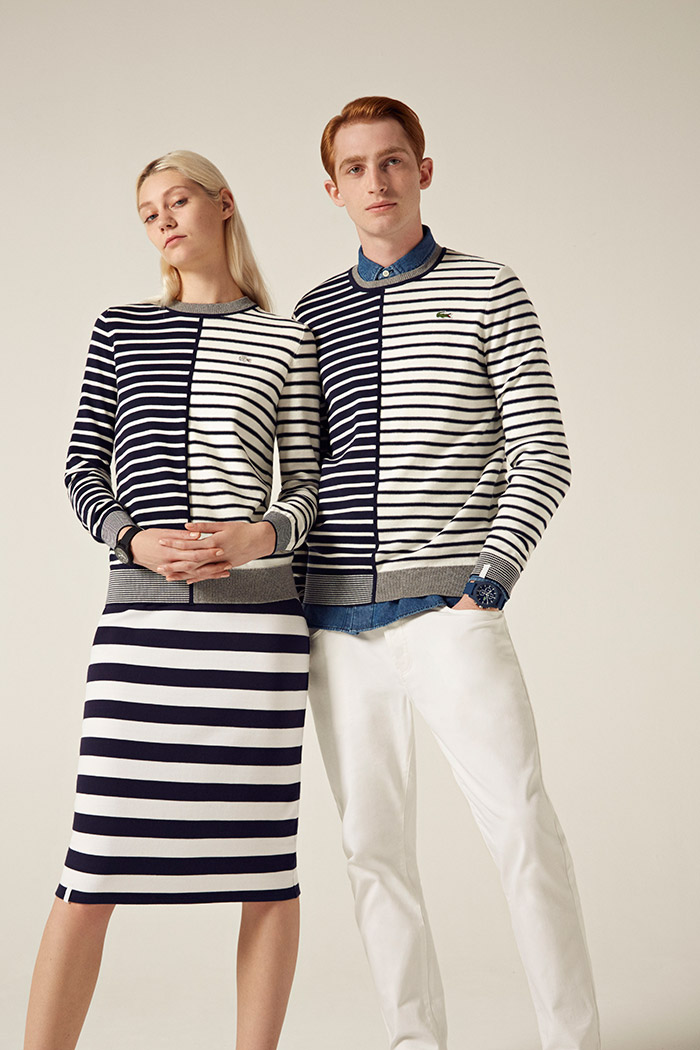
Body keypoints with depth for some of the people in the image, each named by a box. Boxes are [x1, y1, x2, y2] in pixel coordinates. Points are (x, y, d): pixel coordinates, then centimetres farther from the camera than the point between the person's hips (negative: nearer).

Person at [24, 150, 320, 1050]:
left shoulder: (286, 341, 10)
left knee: (263, 857, 4)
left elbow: (306, 490, 9)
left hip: (254, 610, 0)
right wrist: (135, 539, -8)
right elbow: (82, 468, 11)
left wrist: (258, 536, -12)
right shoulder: (119, 328, 14)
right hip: (139, 612, 1)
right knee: (95, 866, -1)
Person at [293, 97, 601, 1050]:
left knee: (523, 826, -10)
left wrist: (494, 572, -11)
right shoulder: (310, 316, 15)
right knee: (374, 845, 7)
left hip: (446, 605, -3)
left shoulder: (489, 293, 4)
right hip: (337, 618, 4)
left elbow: (543, 451, -1)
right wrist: (290, 582, 8)